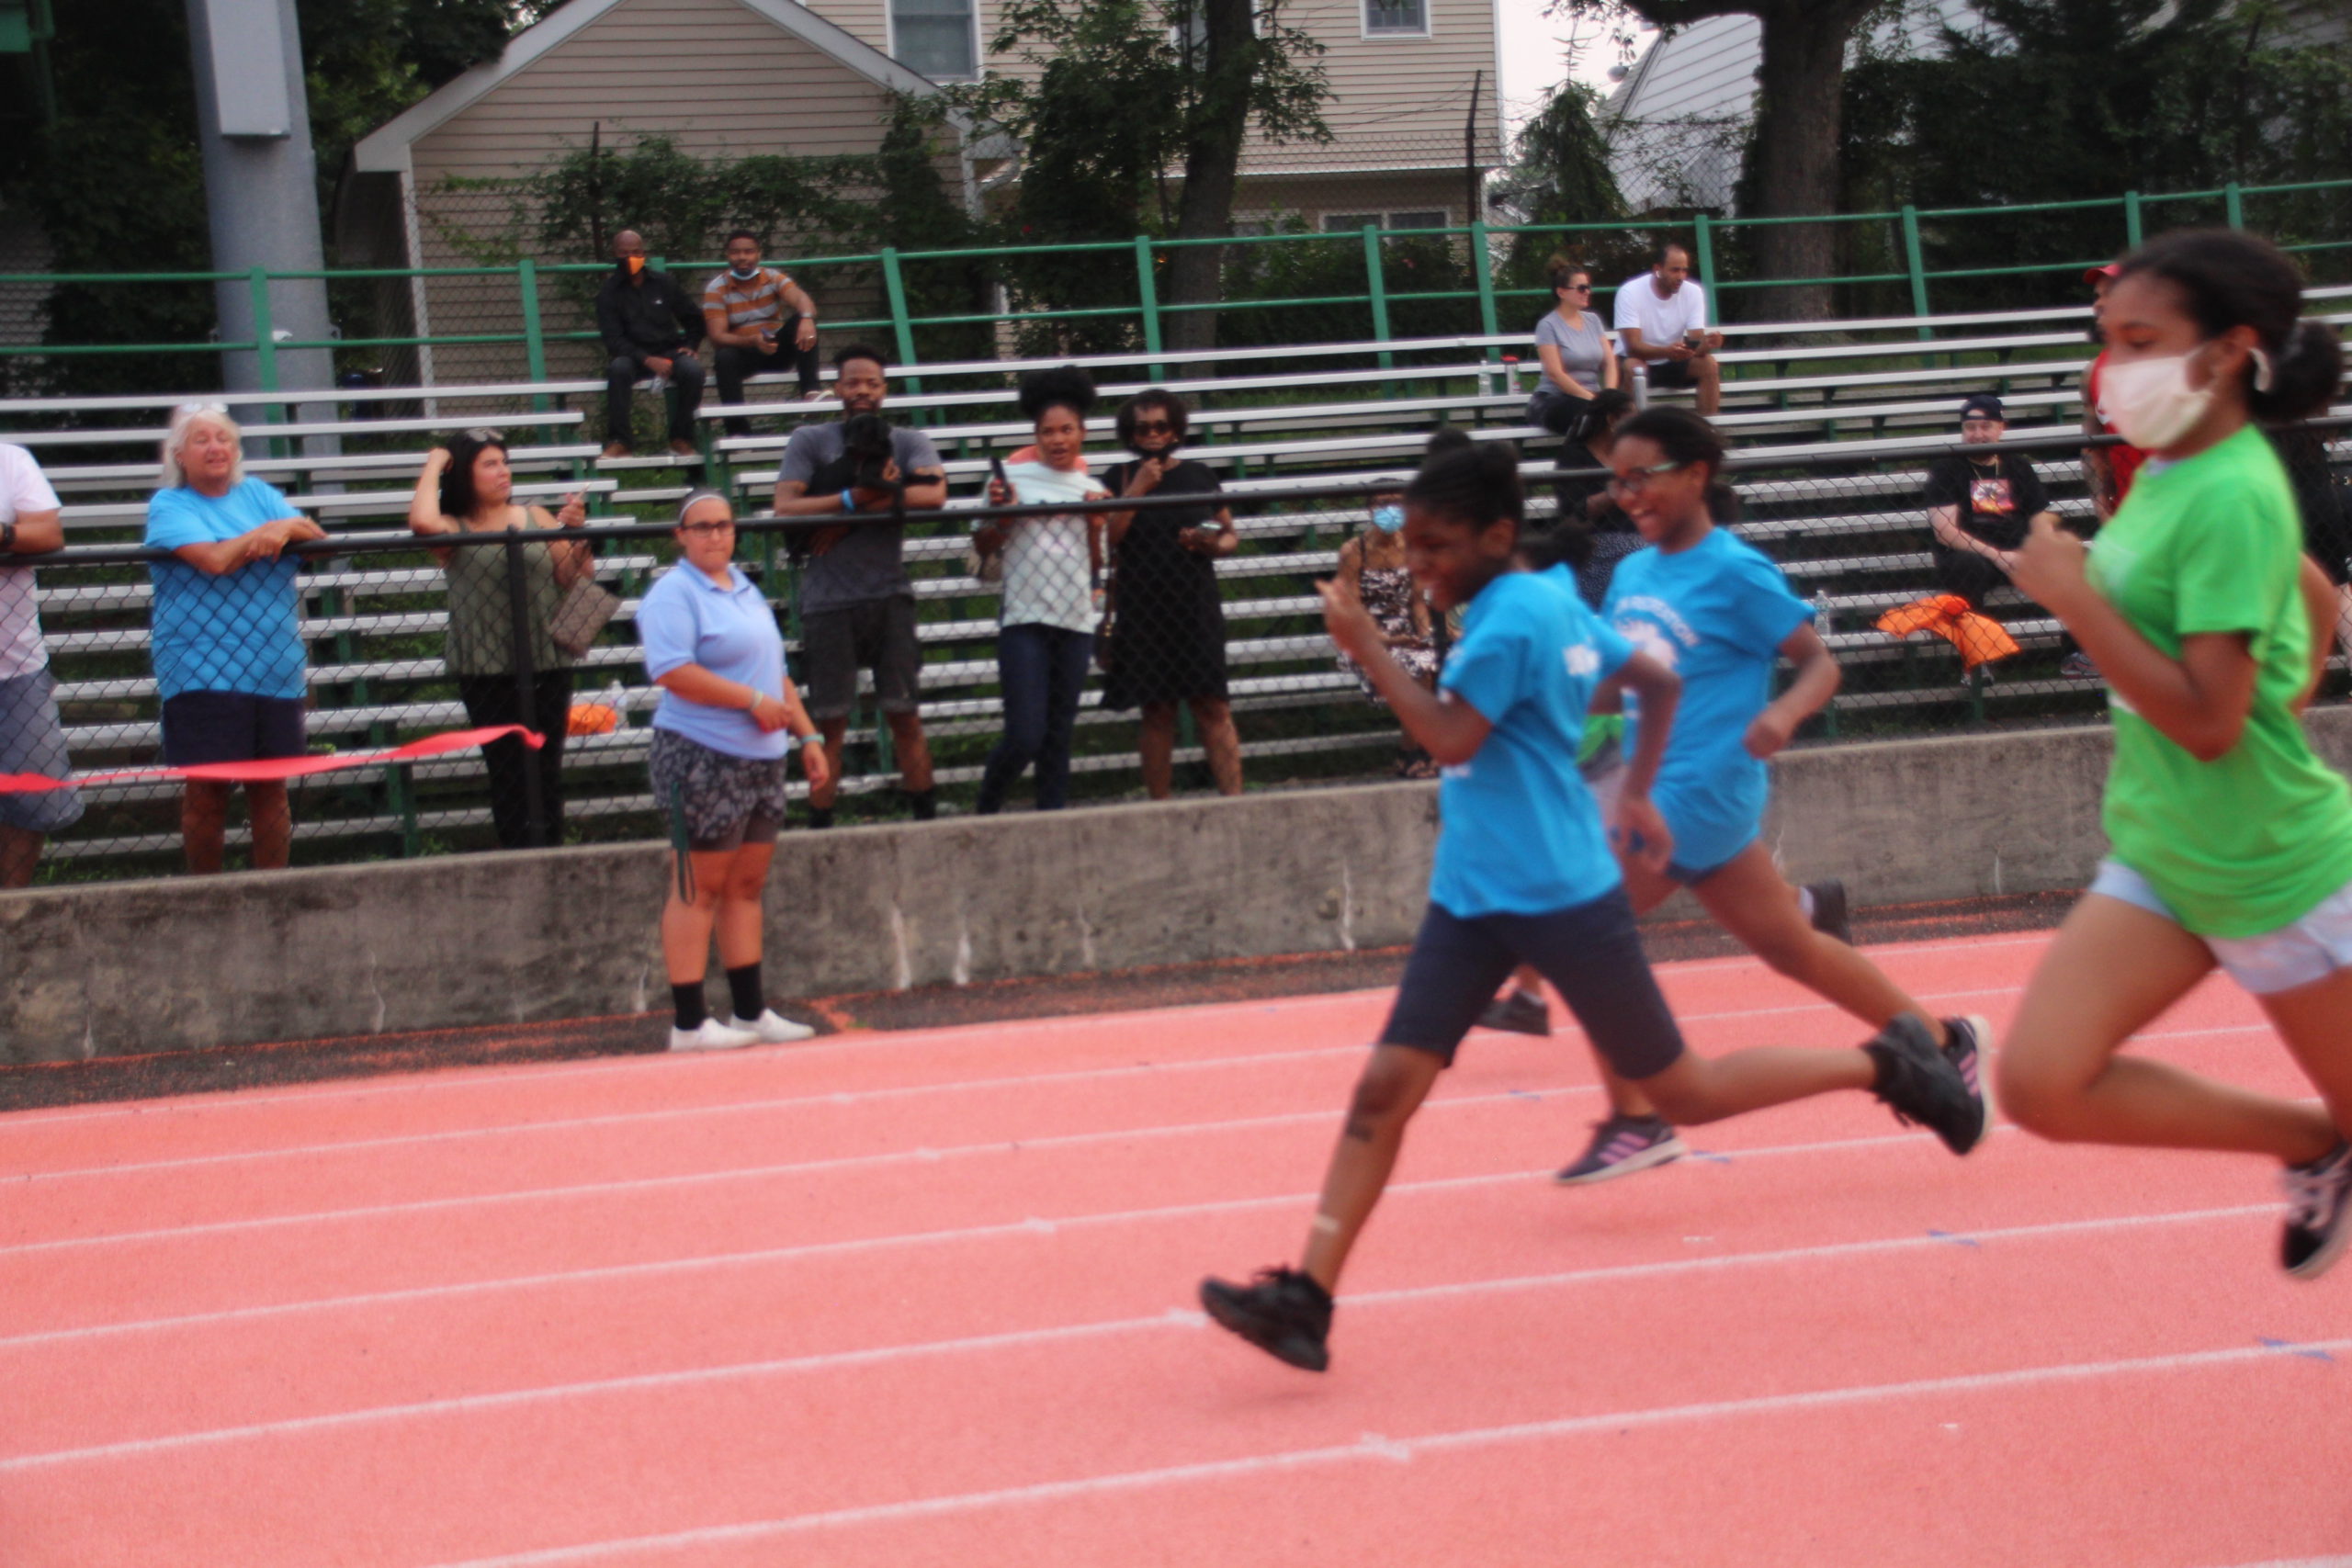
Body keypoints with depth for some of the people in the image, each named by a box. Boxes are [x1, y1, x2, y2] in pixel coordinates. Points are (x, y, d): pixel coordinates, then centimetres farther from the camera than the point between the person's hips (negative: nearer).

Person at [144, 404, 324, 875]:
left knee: (270, 787, 6)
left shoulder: (257, 495, 15)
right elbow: (214, 559, -16)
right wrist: (269, 531, -5)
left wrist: (289, 529, -16)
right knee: (208, 787, -4)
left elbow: (319, 537, 5)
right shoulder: (167, 505, 0)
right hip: (201, 671, -4)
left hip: (274, 669, 4)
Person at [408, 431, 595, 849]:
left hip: (548, 663, 2)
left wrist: (574, 532, -11)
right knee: (508, 771, 0)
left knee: (547, 767, 7)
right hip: (485, 670, -2)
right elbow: (422, 521, -23)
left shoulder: (536, 518, 8)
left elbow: (574, 578, 6)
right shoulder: (454, 531, 0)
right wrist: (433, 465, -7)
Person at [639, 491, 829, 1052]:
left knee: (746, 886, 11)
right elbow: (672, 671, -23)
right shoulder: (673, 594, -9)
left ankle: (751, 1013, 17)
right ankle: (690, 1024, -1)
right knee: (697, 889, -5)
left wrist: (807, 735, 20)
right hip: (700, 759, -8)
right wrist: (754, 701, -19)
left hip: (761, 759, 8)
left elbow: (775, 673, 26)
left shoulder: (744, 589, 19)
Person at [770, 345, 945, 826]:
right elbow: (785, 508, -6)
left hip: (889, 595, 1)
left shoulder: (908, 441, 8)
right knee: (829, 723, 1)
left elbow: (934, 494, -11)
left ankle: (927, 821, 8)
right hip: (828, 601, -1)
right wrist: (856, 497, -15)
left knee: (905, 715, 2)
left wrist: (852, 513, -13)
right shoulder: (810, 441, 7)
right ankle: (819, 831, 5)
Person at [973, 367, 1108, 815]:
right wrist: (1000, 513, -12)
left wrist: (1096, 524, 0)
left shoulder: (1092, 490, 12)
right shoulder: (1013, 478, 0)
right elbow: (984, 549, 5)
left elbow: (1097, 566, 15)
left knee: (1059, 736, 6)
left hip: (1075, 623, 4)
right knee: (1025, 738, -11)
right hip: (1024, 621, -4)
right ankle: (985, 812, 12)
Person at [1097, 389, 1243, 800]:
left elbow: (1230, 535, 16)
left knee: (1212, 706, -6)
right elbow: (1106, 538, -8)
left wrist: (1214, 544, -6)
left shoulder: (1199, 475, 9)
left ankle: (1233, 798, -8)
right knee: (1157, 712, 3)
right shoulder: (1119, 478, 5)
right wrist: (1137, 489, -13)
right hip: (1142, 609, -1)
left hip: (1197, 607, 1)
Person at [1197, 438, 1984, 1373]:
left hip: (1562, 899, -9)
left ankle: (1887, 1065, 23)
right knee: (1386, 1085, -5)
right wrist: (1637, 793, 25)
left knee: (1686, 1094, 5)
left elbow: (1451, 738, -22)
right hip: (1472, 898, 9)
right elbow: (1660, 682, 20)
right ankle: (1307, 1298, -9)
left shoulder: (1510, 618, -16)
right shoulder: (1556, 604, 11)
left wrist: (1367, 647, -18)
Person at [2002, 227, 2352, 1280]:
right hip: (2156, 857, 8)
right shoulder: (2169, 473, 6)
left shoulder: (2230, 495, -20)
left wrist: (2075, 601, -23)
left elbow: (2209, 721, -26)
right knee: (2042, 1084, -3)